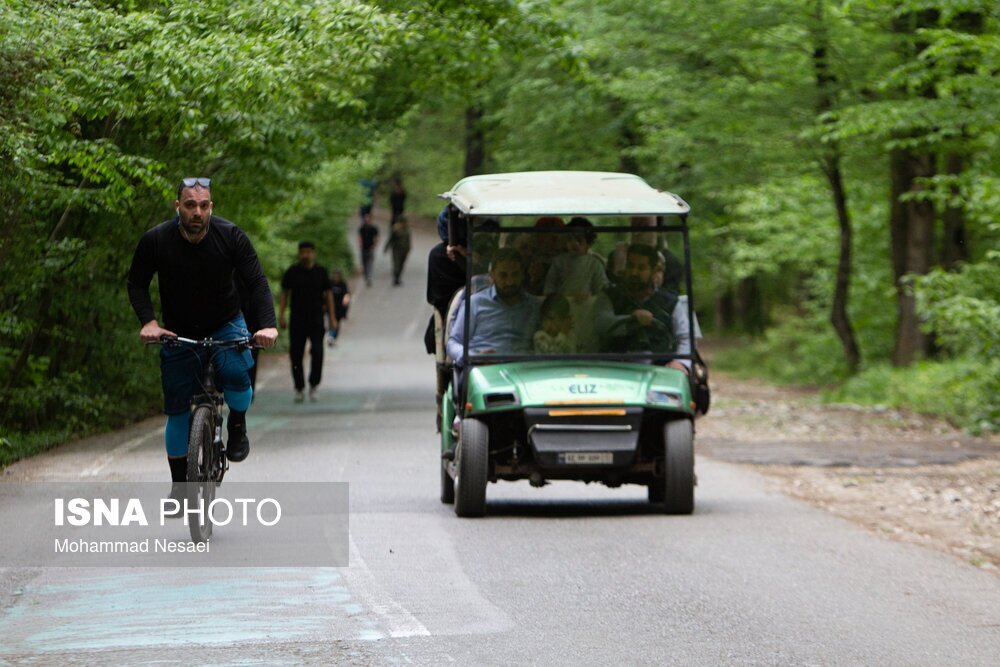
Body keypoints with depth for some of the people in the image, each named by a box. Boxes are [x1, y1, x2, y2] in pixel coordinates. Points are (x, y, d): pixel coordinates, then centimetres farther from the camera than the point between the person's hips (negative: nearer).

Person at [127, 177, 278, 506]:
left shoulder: (230, 236, -18)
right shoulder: (155, 241, -17)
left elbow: (256, 281, -17)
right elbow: (136, 284, -5)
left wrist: (267, 324, -33)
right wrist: (148, 321, -22)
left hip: (225, 324, -1)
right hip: (179, 331, 1)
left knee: (236, 373, -30)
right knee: (177, 408, -1)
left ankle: (237, 428, 1)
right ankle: (178, 485, 11)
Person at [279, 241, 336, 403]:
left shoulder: (321, 272, 5)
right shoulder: (292, 272, 3)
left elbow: (328, 294, 10)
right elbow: (284, 294, 7)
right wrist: (281, 314, -2)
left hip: (316, 318, 0)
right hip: (297, 319, 0)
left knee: (317, 351, -14)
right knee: (296, 354, 1)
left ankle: (314, 385, -1)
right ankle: (299, 388, 13)